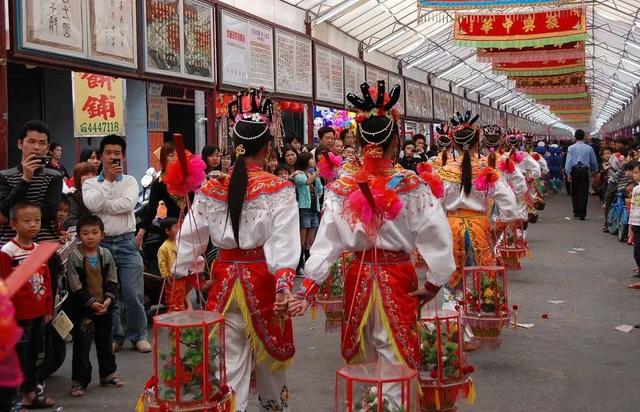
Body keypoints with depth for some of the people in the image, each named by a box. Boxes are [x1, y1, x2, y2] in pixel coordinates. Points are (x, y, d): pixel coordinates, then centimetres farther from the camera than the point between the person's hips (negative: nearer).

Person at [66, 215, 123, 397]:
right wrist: (91, 302, -17)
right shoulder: (74, 256, -11)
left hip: (104, 307, 4)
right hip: (82, 308, -4)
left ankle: (108, 374, 30)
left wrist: (108, 299, -11)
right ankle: (79, 380, 8)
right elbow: (75, 285, -13)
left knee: (105, 342, 16)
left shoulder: (106, 254, 1)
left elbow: (112, 280, 3)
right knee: (82, 345, -1)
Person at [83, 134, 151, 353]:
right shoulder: (90, 183, 7)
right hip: (101, 244, 1)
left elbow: (128, 204, -13)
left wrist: (102, 205, -8)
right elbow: (92, 205, -14)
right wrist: (109, 179, -8)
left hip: (126, 244, -1)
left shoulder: (130, 181, 6)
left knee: (133, 295, -2)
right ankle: (115, 337, 22)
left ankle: (139, 335, 15)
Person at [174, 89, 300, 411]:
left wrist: (178, 278, 12)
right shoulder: (279, 189, -10)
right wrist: (283, 284, -24)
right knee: (269, 356, 19)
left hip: (225, 280, 2)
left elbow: (190, 237, 3)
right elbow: (284, 241, -20)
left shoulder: (210, 188, 0)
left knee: (229, 363, 8)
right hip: (263, 279, -2)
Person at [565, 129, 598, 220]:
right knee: (584, 192, 2)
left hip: (574, 171, 0)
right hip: (585, 171, 0)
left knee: (574, 192, 12)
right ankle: (582, 214, -2)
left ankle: (576, 213, 17)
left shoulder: (571, 148, -1)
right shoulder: (589, 148, 3)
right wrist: (594, 170, 26)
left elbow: (569, 161, -8)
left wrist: (568, 173, -7)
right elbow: (594, 162, 9)